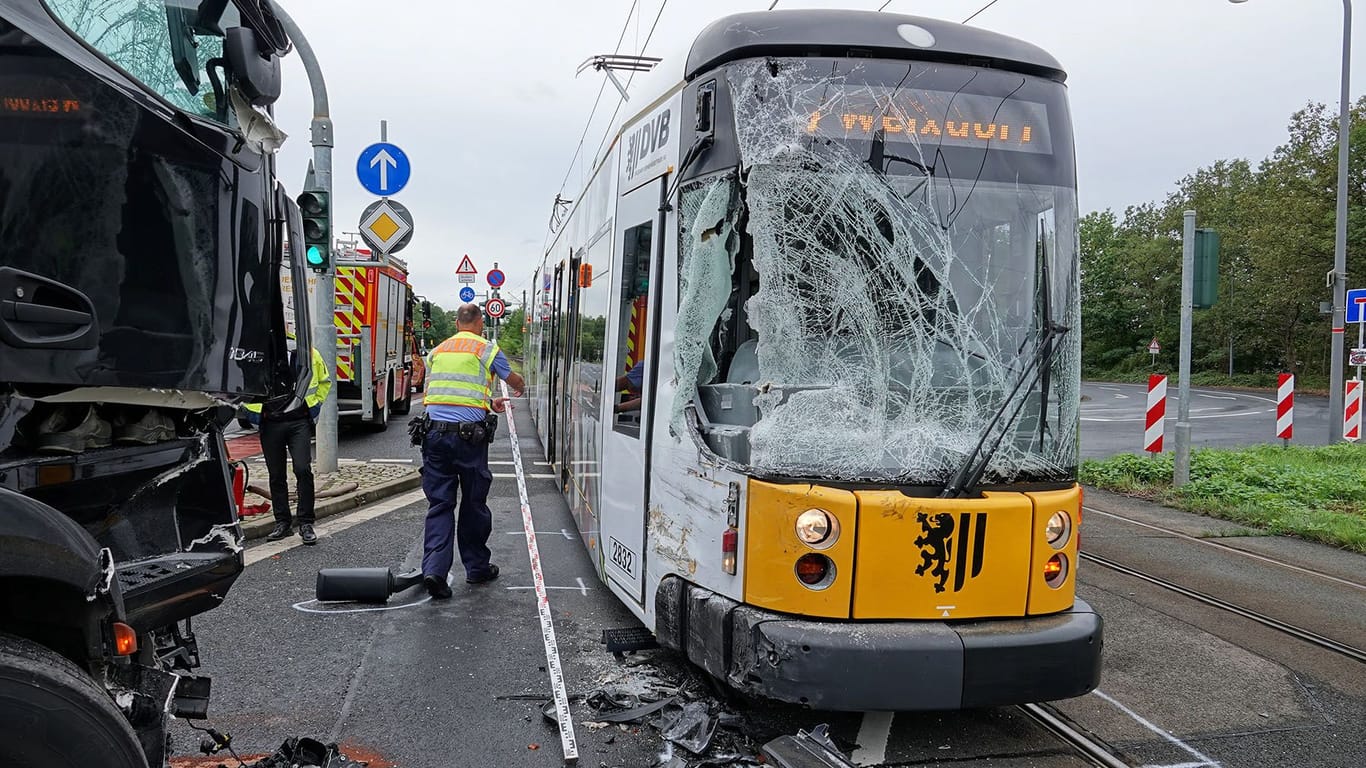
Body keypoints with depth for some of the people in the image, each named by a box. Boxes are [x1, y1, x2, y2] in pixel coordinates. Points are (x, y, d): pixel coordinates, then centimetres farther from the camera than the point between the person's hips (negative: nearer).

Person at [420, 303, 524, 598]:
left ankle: (434, 568, -9)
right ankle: (477, 568, 21)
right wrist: (519, 391, 43)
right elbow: (515, 381, 19)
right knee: (474, 504, 10)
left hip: (434, 431, 3)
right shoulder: (487, 348, 3)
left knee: (439, 503, 5)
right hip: (469, 433, -3)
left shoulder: (438, 350, 16)